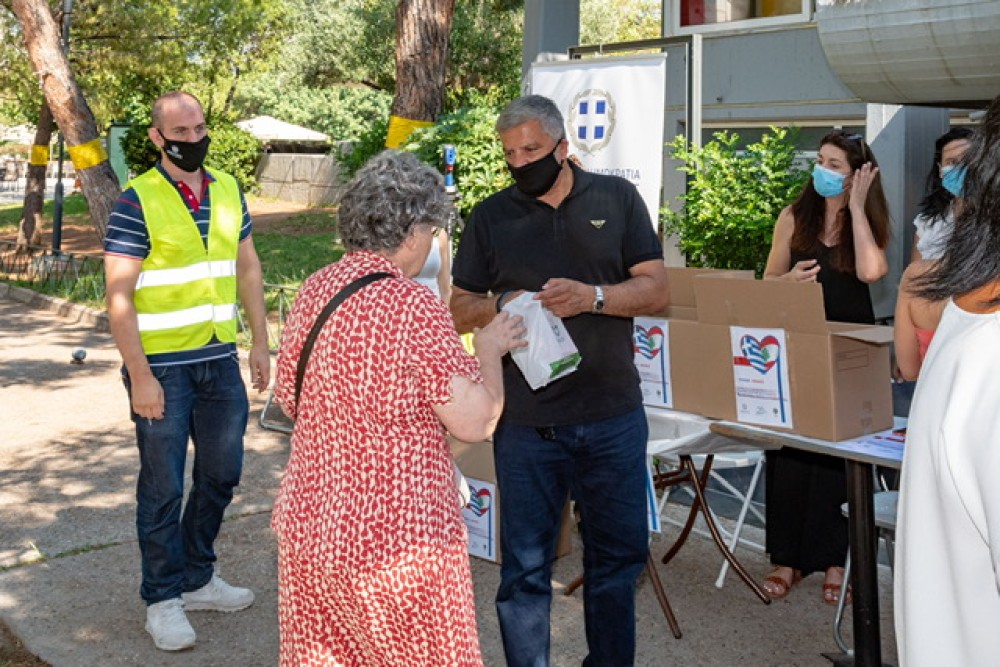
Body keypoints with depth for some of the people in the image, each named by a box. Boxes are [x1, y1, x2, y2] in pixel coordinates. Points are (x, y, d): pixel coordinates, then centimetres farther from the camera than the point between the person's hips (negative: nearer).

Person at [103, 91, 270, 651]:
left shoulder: (229, 191, 7)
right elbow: (119, 296, -13)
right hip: (162, 367, -5)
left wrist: (260, 342, 9)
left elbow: (248, 269, 14)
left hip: (220, 359, 6)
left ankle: (197, 578, 33)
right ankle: (164, 599, 20)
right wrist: (140, 375, -17)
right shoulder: (137, 201, -10)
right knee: (164, 486, 5)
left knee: (221, 474, 15)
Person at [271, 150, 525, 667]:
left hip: (308, 525, 7)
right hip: (395, 538, -6)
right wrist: (489, 349, -2)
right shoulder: (413, 307, -19)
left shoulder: (314, 289, 2)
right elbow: (475, 422, -17)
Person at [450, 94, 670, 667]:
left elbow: (657, 290, 0)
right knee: (525, 566, 6)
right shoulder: (491, 217, 5)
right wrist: (501, 306, -15)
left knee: (620, 555, 14)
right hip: (526, 422, -1)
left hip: (614, 416, 1)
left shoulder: (618, 199, 4)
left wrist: (592, 297, -18)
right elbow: (459, 309, 6)